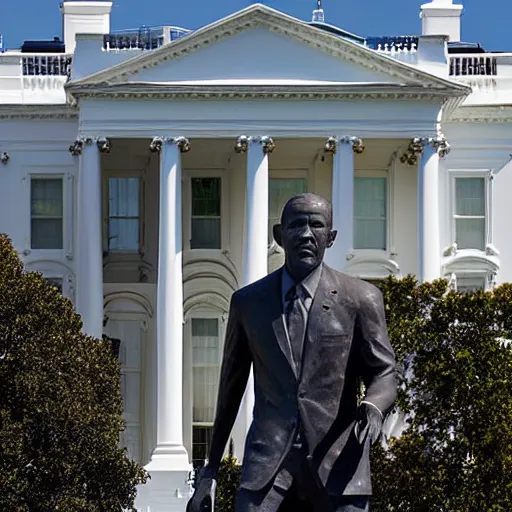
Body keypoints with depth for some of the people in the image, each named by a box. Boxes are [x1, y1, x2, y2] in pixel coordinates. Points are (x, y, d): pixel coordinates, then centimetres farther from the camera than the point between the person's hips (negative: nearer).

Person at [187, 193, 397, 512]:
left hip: (337, 460, -1)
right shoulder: (247, 302, 10)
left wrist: (373, 408, -17)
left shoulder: (360, 299, 3)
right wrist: (211, 470, 18)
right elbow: (231, 388, 17)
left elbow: (383, 372, 7)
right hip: (268, 460, 1)